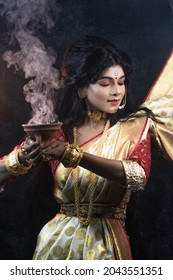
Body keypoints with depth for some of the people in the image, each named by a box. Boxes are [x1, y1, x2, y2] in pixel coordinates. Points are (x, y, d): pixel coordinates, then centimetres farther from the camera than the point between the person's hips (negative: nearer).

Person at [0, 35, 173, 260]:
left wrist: (73, 156, -32)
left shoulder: (134, 127, -5)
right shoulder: (58, 132, -2)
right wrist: (23, 158, -22)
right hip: (58, 241, 2)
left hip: (105, 245, -1)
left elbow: (138, 175, -24)